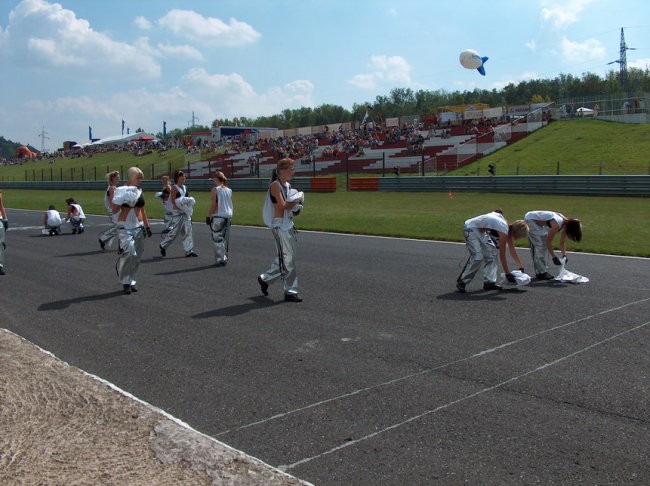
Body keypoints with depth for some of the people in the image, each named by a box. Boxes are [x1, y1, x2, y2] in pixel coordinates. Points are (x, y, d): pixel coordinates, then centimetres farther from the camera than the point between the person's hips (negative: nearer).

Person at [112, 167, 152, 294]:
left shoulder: (139, 191, 11)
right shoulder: (121, 190, -7)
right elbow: (114, 210, -9)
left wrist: (147, 226, 18)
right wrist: (123, 201, -23)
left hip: (139, 227, 6)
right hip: (125, 227, -6)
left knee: (137, 256, 6)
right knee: (130, 252, -21)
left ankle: (131, 281, 19)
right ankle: (122, 271, 10)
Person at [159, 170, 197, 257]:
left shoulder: (184, 187, 13)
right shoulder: (174, 188, -9)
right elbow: (173, 201, -15)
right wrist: (181, 208, -21)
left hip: (186, 213, 7)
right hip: (177, 212, -7)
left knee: (187, 231, 4)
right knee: (174, 231, -3)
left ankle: (189, 251, 7)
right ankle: (163, 246, 17)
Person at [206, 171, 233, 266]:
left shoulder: (215, 189, -9)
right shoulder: (229, 190, 9)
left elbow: (213, 205, -12)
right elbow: (230, 204, 12)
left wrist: (208, 216, -6)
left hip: (218, 216, -6)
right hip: (228, 216, 6)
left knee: (217, 239, -1)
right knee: (225, 239, 14)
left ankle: (220, 259, -3)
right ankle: (225, 258, 18)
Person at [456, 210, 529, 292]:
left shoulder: (508, 228, 2)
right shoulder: (504, 232, -24)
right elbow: (502, 255, -20)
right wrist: (508, 274, -14)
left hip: (480, 231, 10)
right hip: (471, 229, -10)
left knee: (491, 253, 6)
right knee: (478, 257, -18)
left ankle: (489, 282, 6)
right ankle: (461, 282, -8)